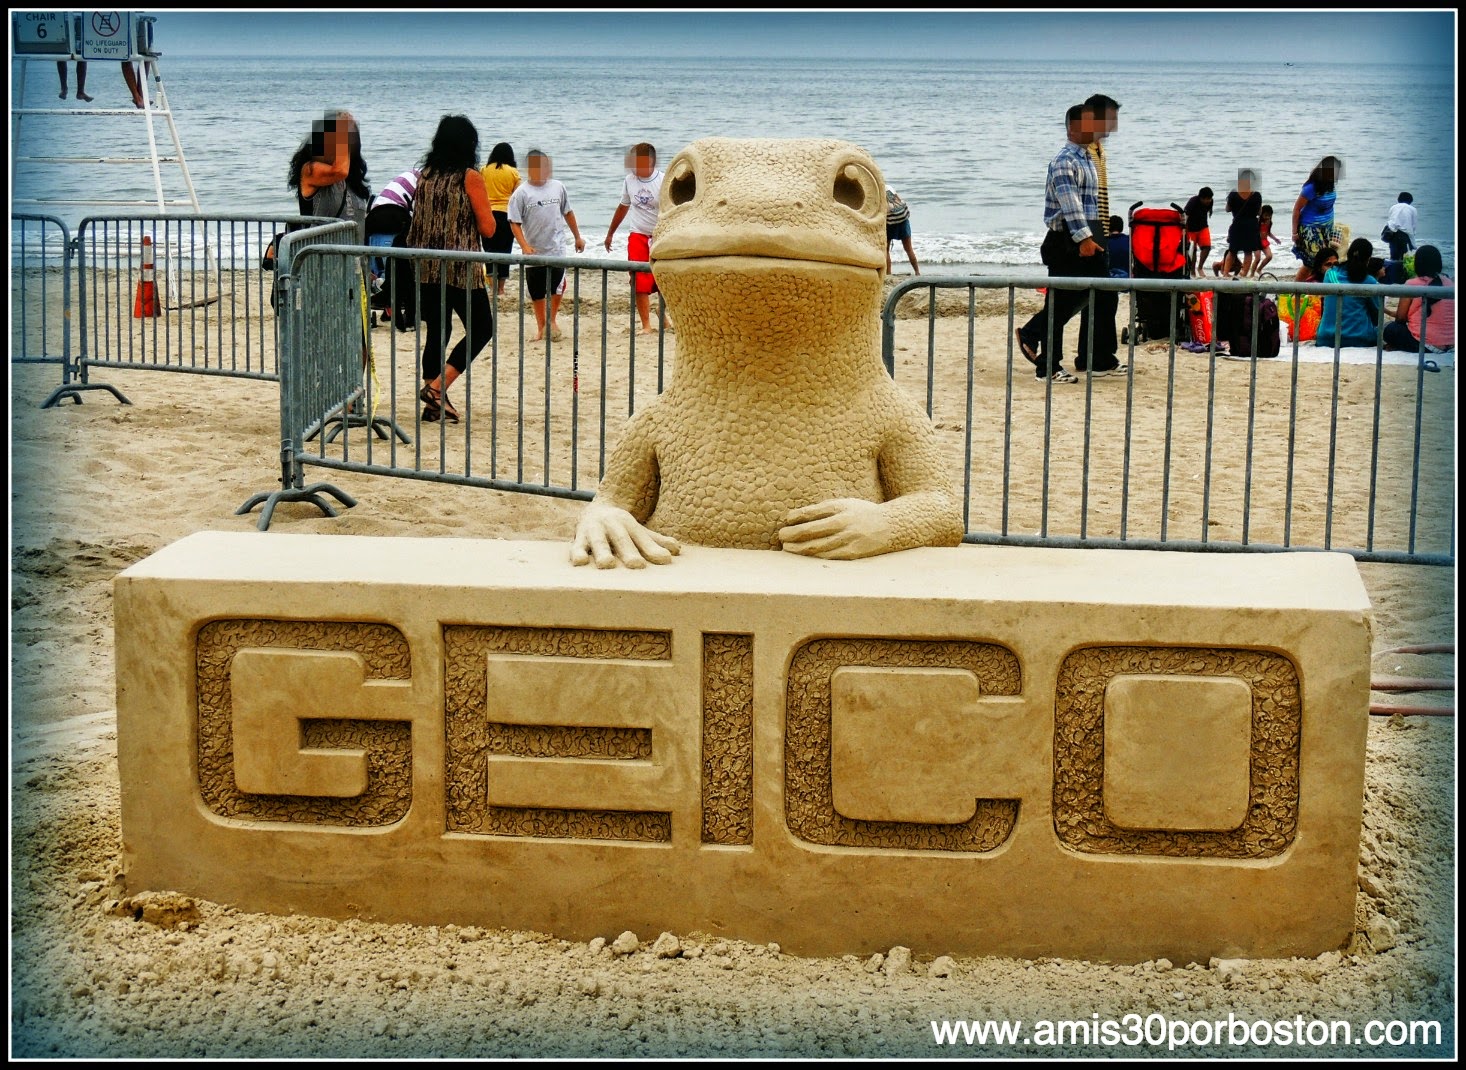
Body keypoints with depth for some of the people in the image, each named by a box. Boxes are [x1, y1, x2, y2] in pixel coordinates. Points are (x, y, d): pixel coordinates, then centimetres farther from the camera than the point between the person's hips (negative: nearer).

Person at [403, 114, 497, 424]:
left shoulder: (425, 175, 8)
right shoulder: (470, 178, -9)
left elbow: (416, 226, 15)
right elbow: (487, 229, -8)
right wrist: (484, 205, 8)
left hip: (426, 267, 6)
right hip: (461, 269, -6)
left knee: (436, 331, 14)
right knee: (481, 328, 6)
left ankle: (435, 404, 14)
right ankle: (437, 388, -6)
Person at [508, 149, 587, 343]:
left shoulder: (557, 187, 4)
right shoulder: (521, 193, -7)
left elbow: (567, 213, 16)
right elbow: (514, 222, -8)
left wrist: (577, 237, 19)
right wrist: (524, 246, -18)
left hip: (557, 248, 1)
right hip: (534, 252, -1)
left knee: (556, 287, -8)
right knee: (537, 293, 7)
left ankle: (552, 321, 13)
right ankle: (541, 328, 21)